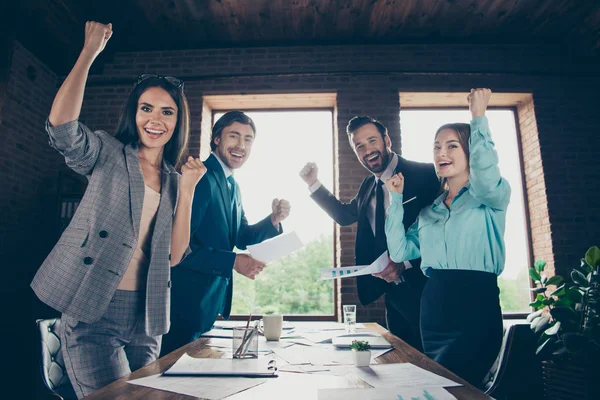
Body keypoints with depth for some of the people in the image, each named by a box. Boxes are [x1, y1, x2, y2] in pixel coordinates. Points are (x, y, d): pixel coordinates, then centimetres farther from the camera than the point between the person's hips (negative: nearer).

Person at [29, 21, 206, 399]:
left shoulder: (173, 180, 10)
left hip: (145, 318, 5)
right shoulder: (108, 154, 1)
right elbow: (61, 125, -21)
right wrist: (90, 50, -15)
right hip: (93, 313, -4)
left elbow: (173, 255, 1)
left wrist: (188, 189, -6)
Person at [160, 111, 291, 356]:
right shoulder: (200, 179, -18)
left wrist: (273, 220, -4)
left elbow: (242, 238, 12)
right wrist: (233, 261, -24)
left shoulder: (233, 187, 12)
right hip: (186, 304, -9)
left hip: (213, 302, 9)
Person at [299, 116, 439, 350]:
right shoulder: (368, 186, 10)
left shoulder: (425, 174, -12)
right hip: (394, 292, 7)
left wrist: (405, 262, -25)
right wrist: (313, 183, 12)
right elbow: (343, 215, 21)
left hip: (424, 288, -7)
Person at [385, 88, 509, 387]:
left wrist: (478, 118, -17)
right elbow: (399, 252, 4)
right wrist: (396, 199, 3)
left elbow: (485, 177, -25)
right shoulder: (429, 211, 15)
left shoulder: (491, 197, 1)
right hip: (433, 309, 6)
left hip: (476, 307, -6)